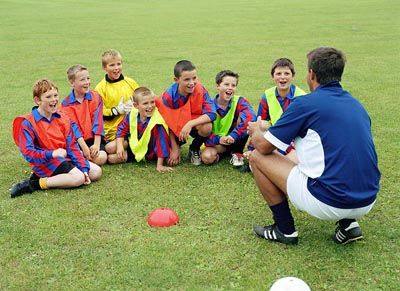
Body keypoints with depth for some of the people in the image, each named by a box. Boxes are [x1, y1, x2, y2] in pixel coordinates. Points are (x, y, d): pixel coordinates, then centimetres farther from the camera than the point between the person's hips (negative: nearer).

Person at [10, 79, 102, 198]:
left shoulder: (63, 119, 9)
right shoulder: (27, 123, -9)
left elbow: (72, 145, 6)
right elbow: (27, 152, -15)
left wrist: (83, 169, -4)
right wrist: (52, 154, -27)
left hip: (65, 158, 7)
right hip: (44, 162, -7)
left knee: (96, 171, -3)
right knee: (78, 178, -27)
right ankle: (34, 184, -18)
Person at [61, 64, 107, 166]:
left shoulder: (95, 97, 2)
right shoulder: (66, 103, -1)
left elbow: (97, 121, -5)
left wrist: (96, 144, -14)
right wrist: (84, 147, -19)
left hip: (93, 138, 1)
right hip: (76, 140, -1)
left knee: (101, 158, -25)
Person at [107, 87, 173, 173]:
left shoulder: (157, 122, -31)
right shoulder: (131, 115, -15)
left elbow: (161, 142, -28)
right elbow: (122, 130, -1)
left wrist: (160, 165, -28)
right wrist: (120, 146, -16)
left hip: (147, 152, -5)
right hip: (132, 144, 5)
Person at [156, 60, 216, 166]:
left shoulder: (200, 90, -21)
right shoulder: (168, 96, -21)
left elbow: (211, 114, -28)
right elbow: (167, 124, -14)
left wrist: (190, 124, -39)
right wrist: (174, 148, -15)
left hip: (195, 124, 1)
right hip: (177, 127, 0)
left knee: (207, 127, -35)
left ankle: (194, 149, -2)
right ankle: (177, 145, 16)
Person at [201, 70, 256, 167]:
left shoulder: (239, 101, -12)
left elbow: (251, 117, -33)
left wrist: (233, 135, -42)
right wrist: (218, 139, -33)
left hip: (236, 140, 2)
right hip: (217, 143, -2)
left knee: (243, 120, -25)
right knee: (207, 157, -33)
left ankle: (237, 153, -7)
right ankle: (218, 155, 2)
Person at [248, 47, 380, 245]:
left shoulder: (306, 104, -9)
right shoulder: (356, 105, 12)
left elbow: (264, 146, -2)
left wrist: (255, 131, 21)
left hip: (329, 203, -7)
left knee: (257, 157, 5)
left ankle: (285, 230, 14)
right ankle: (348, 224, 19)